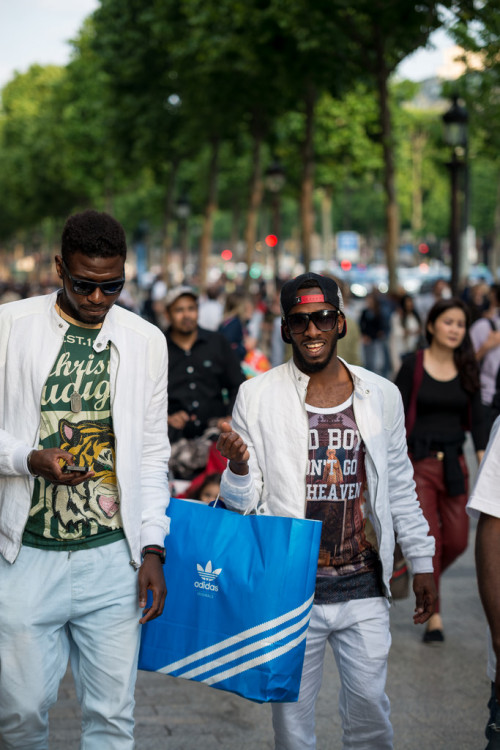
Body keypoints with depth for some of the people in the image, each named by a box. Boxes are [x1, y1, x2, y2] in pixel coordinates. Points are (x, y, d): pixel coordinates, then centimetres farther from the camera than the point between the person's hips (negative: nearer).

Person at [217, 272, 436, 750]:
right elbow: (243, 502, -1)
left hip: (364, 587, 2)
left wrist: (422, 561, 13)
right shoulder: (257, 396, -3)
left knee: (370, 708, 7)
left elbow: (400, 487, 13)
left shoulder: (381, 395, 4)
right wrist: (238, 470, -23)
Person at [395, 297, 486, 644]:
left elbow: (476, 420, 8)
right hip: (419, 462, -4)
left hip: (454, 463, 4)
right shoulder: (413, 366, -5)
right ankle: (433, 615, 6)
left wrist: (483, 460, -4)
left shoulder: (467, 369, 6)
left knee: (457, 540, 2)